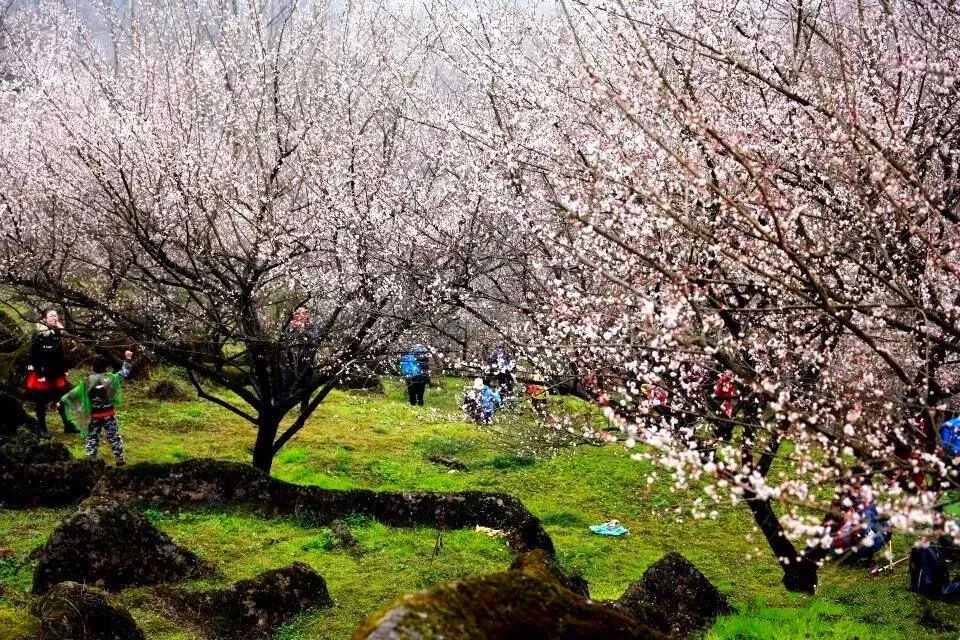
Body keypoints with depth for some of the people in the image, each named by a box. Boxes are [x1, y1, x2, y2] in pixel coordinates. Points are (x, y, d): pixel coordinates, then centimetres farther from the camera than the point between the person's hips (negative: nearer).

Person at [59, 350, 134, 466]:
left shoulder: (87, 382, -9)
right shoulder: (110, 379, -11)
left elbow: (74, 393, -2)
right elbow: (124, 373, 3)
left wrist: (62, 401, 9)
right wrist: (128, 359, 14)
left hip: (94, 416, 0)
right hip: (109, 415, 0)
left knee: (92, 438, 11)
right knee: (114, 437, 11)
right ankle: (120, 458, 15)